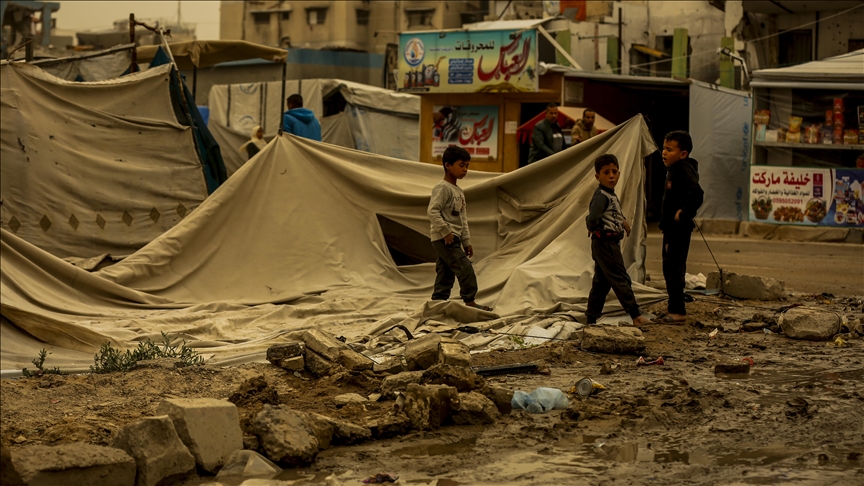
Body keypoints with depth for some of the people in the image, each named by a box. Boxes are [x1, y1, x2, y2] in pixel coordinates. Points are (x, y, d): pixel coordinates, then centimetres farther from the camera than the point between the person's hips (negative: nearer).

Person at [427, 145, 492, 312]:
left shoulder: (459, 191, 18)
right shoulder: (442, 188, -12)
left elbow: (463, 220, 22)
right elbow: (432, 211, -22)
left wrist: (467, 241, 18)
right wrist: (445, 231, -23)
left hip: (453, 238, 10)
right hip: (444, 239, -10)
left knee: (445, 274, 10)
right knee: (465, 269, -11)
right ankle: (469, 301, -5)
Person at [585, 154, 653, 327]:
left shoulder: (611, 195, 13)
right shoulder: (601, 196, -20)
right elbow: (592, 218, -34)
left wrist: (623, 221, 11)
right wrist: (593, 228, -14)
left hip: (611, 243, 10)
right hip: (605, 243, -10)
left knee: (601, 282, 14)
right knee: (621, 279, -7)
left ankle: (591, 317, 19)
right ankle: (636, 315, -5)